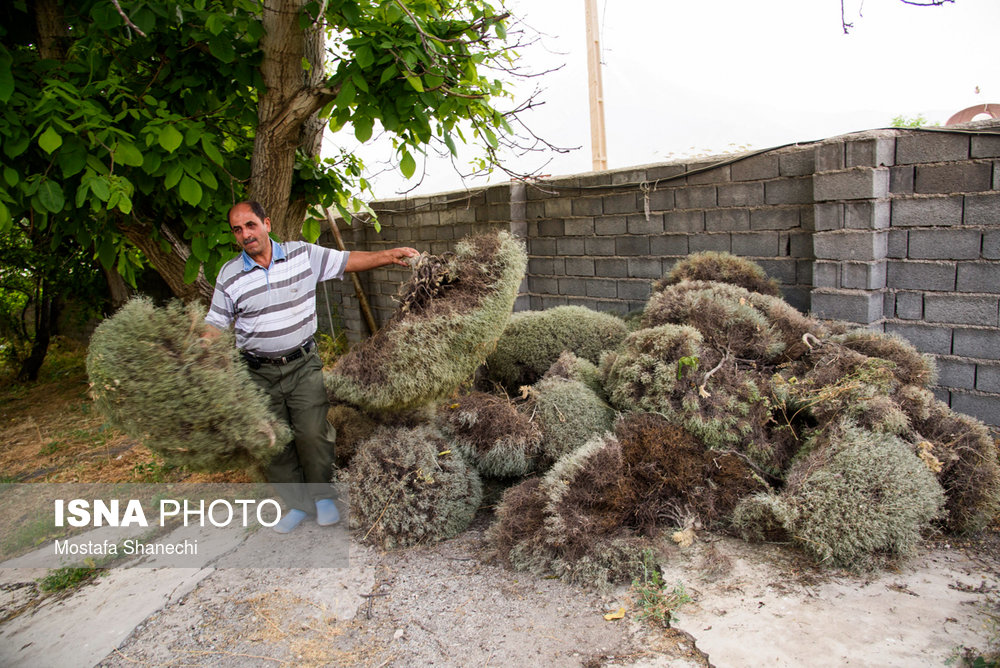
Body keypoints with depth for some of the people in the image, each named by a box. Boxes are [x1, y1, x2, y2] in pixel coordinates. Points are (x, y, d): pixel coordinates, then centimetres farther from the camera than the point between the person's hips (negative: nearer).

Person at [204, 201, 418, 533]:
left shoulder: (304, 254, -1)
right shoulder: (229, 274, 0)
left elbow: (347, 260, 7)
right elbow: (216, 324, 5)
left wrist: (390, 255, 0)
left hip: (303, 364, -1)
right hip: (260, 374, 1)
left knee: (312, 434, -8)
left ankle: (322, 496, 16)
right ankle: (298, 503, 24)